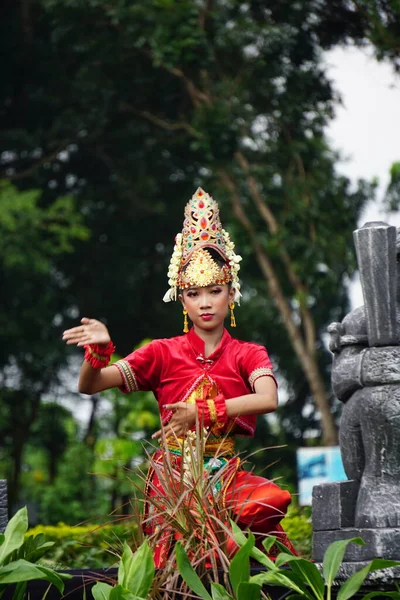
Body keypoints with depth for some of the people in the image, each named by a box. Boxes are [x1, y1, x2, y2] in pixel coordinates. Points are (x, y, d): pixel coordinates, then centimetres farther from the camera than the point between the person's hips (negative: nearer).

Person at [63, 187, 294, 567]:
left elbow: (268, 400, -14)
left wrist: (202, 413, -23)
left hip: (227, 472, 2)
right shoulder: (163, 354, 9)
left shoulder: (248, 355, 9)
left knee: (271, 501, -32)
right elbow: (88, 386, 1)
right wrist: (99, 349, -20)